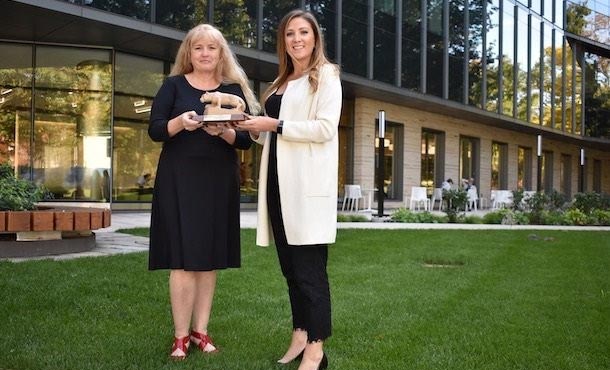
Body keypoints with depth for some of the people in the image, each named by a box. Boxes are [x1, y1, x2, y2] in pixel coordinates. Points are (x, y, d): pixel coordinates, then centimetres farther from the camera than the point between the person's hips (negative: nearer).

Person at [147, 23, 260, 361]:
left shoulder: (234, 89, 8)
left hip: (219, 183, 2)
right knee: (183, 259, -6)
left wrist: (223, 131, -18)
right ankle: (180, 335, 3)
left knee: (210, 258, 6)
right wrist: (180, 122, -21)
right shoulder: (173, 85, 5)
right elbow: (155, 130, -2)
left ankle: (200, 330, 16)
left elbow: (246, 140, 2)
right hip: (179, 181, -2)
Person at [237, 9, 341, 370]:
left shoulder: (326, 75, 2)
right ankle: (300, 335, 17)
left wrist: (275, 125, -12)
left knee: (310, 266, -7)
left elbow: (325, 128, -11)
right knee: (290, 264, 9)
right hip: (279, 179, 7)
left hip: (309, 182, -7)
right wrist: (256, 128, 8)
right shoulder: (280, 84, 23)